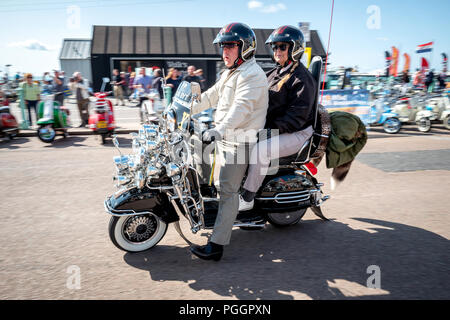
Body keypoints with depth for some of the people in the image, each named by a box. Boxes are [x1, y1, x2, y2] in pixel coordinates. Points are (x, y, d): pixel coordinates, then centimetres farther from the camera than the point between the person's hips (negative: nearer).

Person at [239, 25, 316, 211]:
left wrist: (272, 128, -28)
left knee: (260, 149, -32)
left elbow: (298, 115, -22)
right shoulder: (275, 73, 15)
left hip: (296, 133, -9)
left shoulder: (302, 78, -13)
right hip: (269, 127, 9)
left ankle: (247, 198, -19)